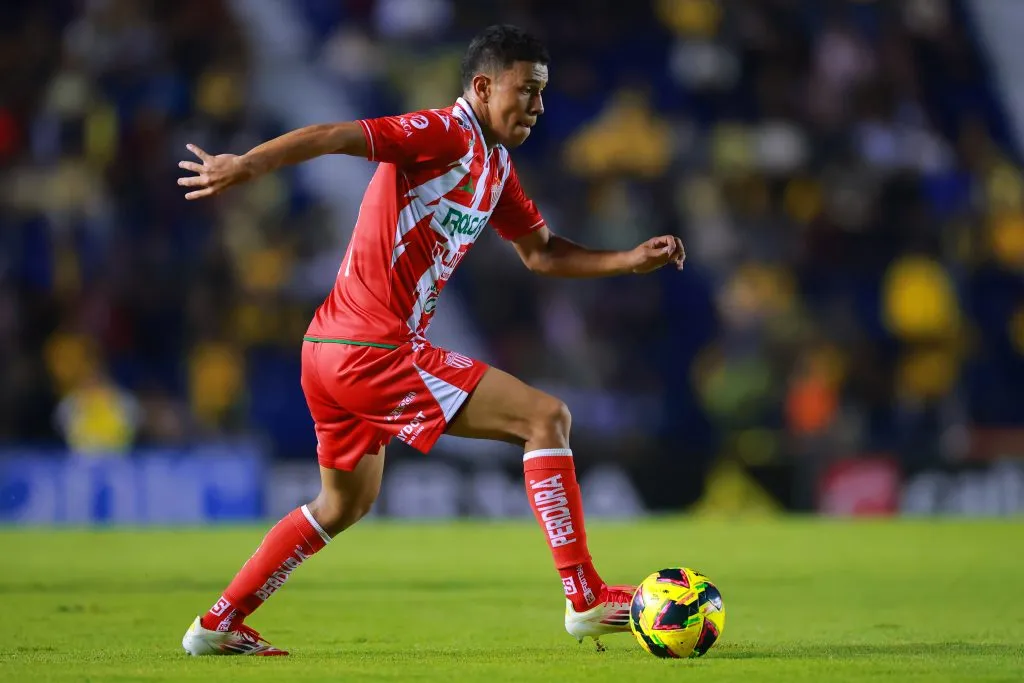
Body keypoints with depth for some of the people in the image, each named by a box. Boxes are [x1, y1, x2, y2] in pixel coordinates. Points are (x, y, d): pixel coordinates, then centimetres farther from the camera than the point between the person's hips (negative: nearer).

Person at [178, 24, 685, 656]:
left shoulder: (497, 165, 17)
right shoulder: (448, 134, -12)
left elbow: (541, 251, 26)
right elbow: (335, 136, -22)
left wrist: (631, 261, 14)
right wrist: (247, 164, -33)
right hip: (374, 350, -11)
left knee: (345, 504, 27)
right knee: (546, 417, -11)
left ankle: (219, 625, 30)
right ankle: (585, 598, -10)